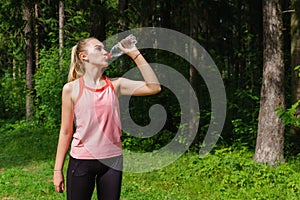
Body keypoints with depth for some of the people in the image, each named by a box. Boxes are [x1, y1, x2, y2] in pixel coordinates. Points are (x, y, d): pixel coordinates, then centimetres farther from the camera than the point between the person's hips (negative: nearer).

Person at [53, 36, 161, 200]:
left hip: (112, 160, 2)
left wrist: (135, 54, -8)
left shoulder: (115, 85, 3)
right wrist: (58, 170, 1)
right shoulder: (71, 89, -3)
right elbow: (65, 132, 1)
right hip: (82, 161, -2)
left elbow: (154, 87, -6)